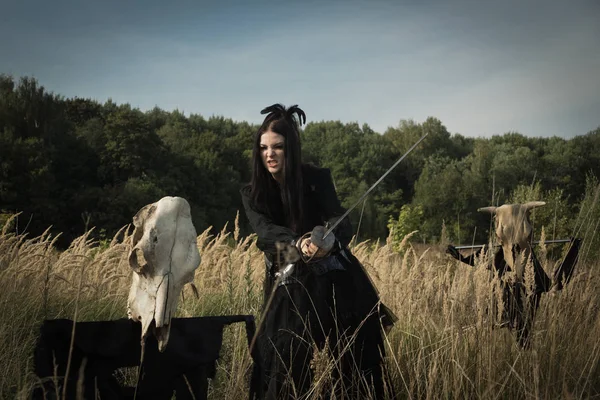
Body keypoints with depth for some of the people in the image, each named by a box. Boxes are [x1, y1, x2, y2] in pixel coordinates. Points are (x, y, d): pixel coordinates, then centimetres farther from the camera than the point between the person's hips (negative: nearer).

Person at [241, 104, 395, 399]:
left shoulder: (317, 179, -5)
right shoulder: (252, 194, 0)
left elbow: (341, 222, -17)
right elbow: (265, 231, -18)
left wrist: (328, 240, -42)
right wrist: (298, 245, -39)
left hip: (333, 278, -1)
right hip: (287, 286, 1)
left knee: (356, 359, -5)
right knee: (283, 366, -5)